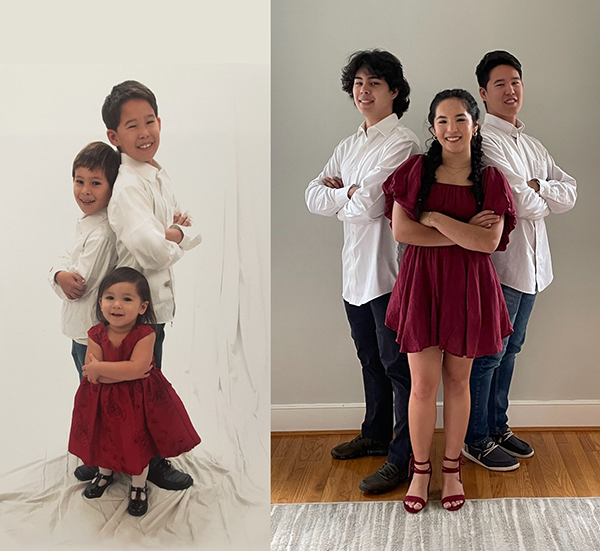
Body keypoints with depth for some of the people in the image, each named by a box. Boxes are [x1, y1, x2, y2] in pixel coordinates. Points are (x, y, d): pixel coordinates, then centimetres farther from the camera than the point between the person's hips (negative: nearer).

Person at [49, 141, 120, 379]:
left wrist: (63, 279, -8)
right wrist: (60, 275, -15)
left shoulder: (102, 234, -26)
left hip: (93, 336, -10)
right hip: (81, 332, 10)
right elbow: (66, 260, 5)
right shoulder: (85, 222, 6)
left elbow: (81, 284, -25)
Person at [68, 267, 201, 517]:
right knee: (104, 438, 21)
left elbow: (137, 367, -31)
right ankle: (105, 472, 50)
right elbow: (91, 372, -19)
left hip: (138, 401, -3)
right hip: (104, 400, 3)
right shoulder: (96, 334, -12)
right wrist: (127, 372, -27)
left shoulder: (145, 334, -21)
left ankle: (138, 486, 35)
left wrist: (100, 368, -27)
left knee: (138, 442, 10)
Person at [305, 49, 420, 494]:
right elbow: (314, 197, 7)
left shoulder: (402, 143, -11)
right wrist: (351, 194, -10)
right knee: (370, 358, 20)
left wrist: (338, 193, -2)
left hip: (389, 268, -8)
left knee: (397, 364, -4)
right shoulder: (349, 146, 16)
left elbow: (369, 205, -21)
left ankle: (403, 458, 2)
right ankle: (375, 436, 34)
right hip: (356, 268, 8)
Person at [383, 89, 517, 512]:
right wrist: (463, 233, -14)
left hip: (469, 288, 1)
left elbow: (490, 243, -12)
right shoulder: (416, 170, 1)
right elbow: (401, 230, -10)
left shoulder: (491, 180, 0)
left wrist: (435, 217, -13)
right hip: (422, 284, 0)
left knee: (458, 381, 10)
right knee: (423, 385, 0)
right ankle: (420, 470, 18)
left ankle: (452, 469, 25)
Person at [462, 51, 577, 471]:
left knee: (510, 349, 17)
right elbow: (519, 202, -20)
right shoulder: (483, 140, -12)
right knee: (488, 354, 0)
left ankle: (498, 426, 29)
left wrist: (536, 188, -11)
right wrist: (545, 200, 1)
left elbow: (570, 193, 6)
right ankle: (477, 440, 11)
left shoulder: (533, 146, 17)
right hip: (498, 263, -8)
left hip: (531, 264, 9)